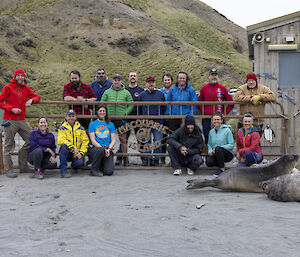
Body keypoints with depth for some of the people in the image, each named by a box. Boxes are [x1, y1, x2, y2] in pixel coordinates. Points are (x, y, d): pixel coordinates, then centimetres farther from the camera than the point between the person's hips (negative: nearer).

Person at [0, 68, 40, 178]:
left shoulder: (26, 88, 14)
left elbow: (37, 96, 19)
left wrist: (31, 100, -4)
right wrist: (11, 109, -14)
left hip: (21, 120, 5)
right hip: (9, 120, -5)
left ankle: (23, 165, 14)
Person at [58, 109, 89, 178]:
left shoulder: (81, 128, 9)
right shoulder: (62, 128, 4)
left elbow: (85, 142, 3)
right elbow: (61, 141, -11)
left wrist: (81, 153, -12)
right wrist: (73, 147, -22)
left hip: (77, 153, 1)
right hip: (67, 153, 0)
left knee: (80, 162, -31)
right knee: (64, 146, -34)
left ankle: (74, 166, 10)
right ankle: (63, 170, -27)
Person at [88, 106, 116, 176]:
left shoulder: (110, 124, 16)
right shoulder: (92, 124, 10)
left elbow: (113, 140, 9)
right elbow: (93, 140, 0)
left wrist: (109, 149, -11)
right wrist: (102, 148, -15)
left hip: (108, 150, 2)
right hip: (96, 148, -1)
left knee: (109, 172, -22)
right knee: (101, 150, -41)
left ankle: (102, 165, 15)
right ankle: (94, 169, -17)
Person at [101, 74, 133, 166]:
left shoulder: (126, 93, 8)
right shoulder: (107, 92, 9)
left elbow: (131, 105, 10)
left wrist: (126, 113, -1)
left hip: (121, 119, -1)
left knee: (123, 139, 0)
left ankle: (125, 158, 6)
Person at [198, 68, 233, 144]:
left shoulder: (222, 88, 5)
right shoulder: (204, 88, 8)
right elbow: (199, 102, 16)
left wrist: (225, 113, 1)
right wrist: (203, 111, 4)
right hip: (206, 119, 1)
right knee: (207, 137, 3)